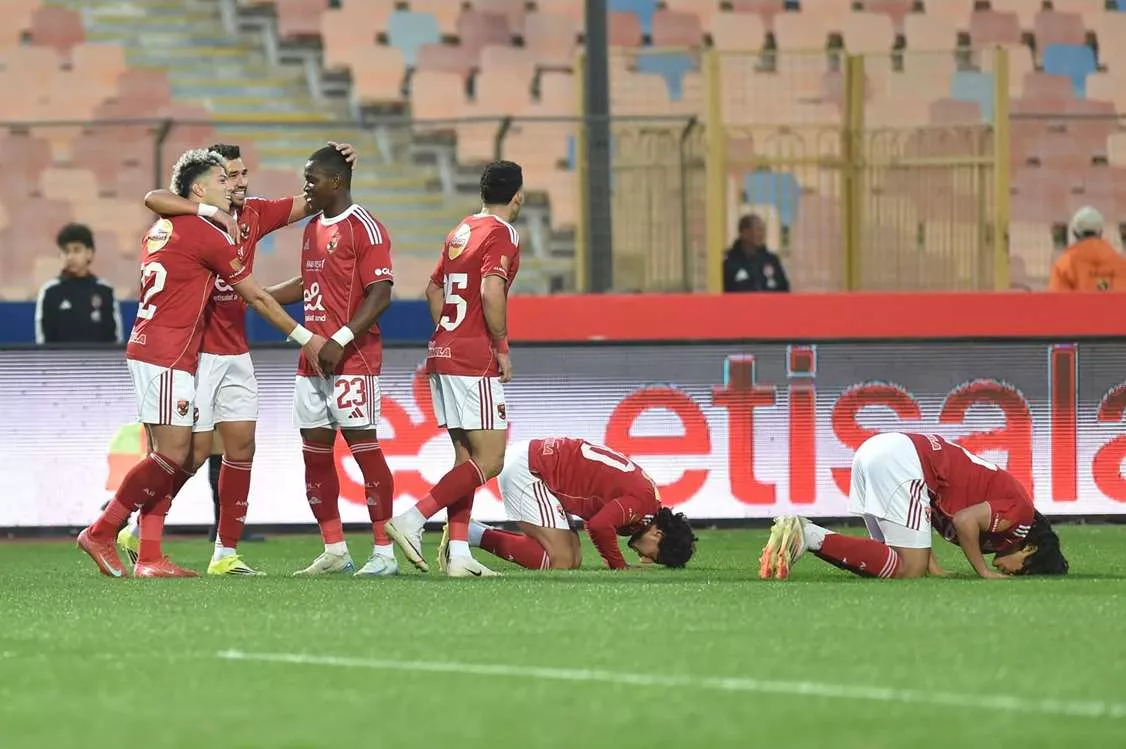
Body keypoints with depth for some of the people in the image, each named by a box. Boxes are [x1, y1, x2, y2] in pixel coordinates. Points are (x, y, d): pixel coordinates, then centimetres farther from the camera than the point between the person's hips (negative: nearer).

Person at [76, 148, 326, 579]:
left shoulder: (163, 228, 16)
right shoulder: (207, 235, -9)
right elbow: (256, 297, -4)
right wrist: (304, 337, 6)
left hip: (147, 349, 9)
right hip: (167, 357, -9)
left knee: (171, 457, 7)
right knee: (172, 455, -9)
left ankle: (149, 557, 3)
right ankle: (101, 532, -5)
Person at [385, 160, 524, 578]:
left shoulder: (462, 231, 16)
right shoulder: (502, 234, -10)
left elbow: (433, 289, 23)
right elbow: (491, 292, -23)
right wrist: (502, 348, -13)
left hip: (443, 352, 9)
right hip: (475, 360, -9)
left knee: (465, 457, 10)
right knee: (489, 460, -6)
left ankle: (458, 553, 5)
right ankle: (413, 520, -16)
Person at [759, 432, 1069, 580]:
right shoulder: (1019, 511, 0)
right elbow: (966, 521, -13)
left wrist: (936, 571, 14)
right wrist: (985, 572, -1)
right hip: (901, 459, -10)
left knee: (890, 561, 14)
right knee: (909, 570, -9)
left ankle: (806, 534, 0)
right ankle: (811, 537, -17)